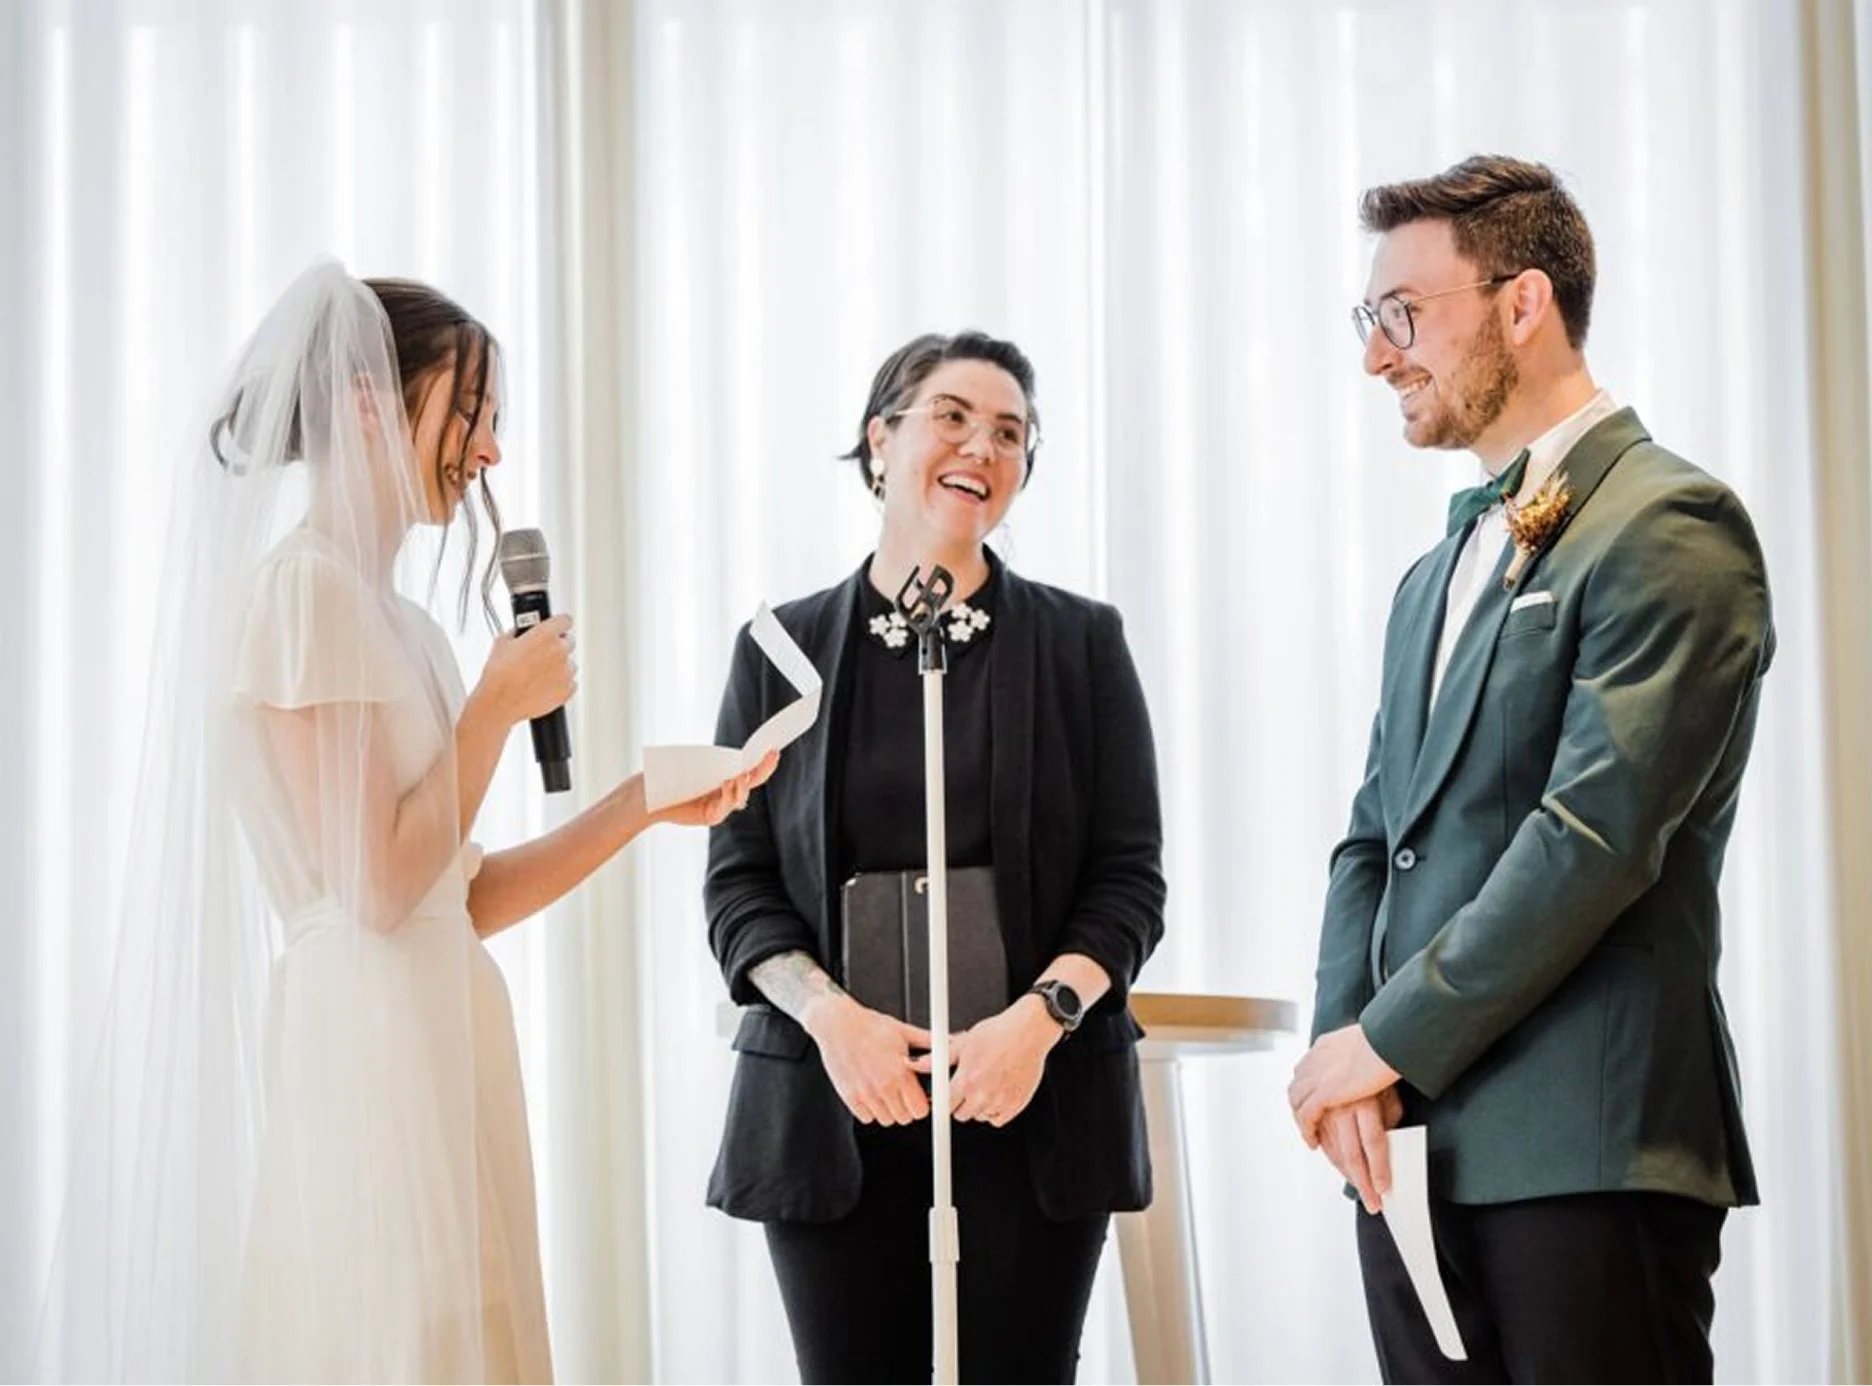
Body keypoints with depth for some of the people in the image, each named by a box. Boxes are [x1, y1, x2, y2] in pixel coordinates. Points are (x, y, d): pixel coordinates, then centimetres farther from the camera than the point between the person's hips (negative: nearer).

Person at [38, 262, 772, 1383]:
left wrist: (640, 807, 7)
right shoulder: (305, 585, -11)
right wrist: (502, 702, -7)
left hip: (431, 1058, 9)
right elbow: (378, 889, -17)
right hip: (362, 1065, -9)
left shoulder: (388, 610, 16)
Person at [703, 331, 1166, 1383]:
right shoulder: (783, 651, 7)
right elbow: (739, 884, 5)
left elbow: (1131, 879, 2)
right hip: (831, 1106, 1)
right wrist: (830, 1015, -13)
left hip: (1033, 1108, 0)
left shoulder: (1080, 642, 6)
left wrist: (1039, 1016, -15)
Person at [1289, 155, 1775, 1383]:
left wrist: (1388, 1040, -11)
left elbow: (1596, 832, -17)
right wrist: (1348, 1054, 0)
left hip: (1587, 1147, -8)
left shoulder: (1669, 528, -7)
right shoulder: (1436, 579, 20)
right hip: (1412, 1146, 8)